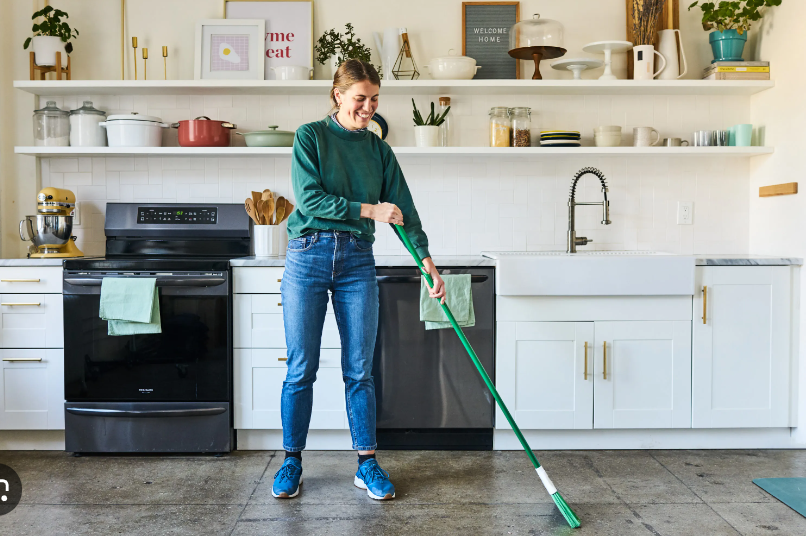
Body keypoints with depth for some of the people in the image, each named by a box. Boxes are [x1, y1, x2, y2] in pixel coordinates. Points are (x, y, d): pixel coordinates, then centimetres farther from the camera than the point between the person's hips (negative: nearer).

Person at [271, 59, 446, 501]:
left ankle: (367, 464, 17)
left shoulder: (379, 149, 10)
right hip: (308, 256, -2)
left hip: (358, 260, 3)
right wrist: (369, 209, -14)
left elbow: (403, 207, 5)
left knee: (359, 369, 5)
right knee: (301, 369, 4)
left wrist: (427, 261, -5)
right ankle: (292, 461, 19)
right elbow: (309, 198, -11)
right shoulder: (310, 136, 1)